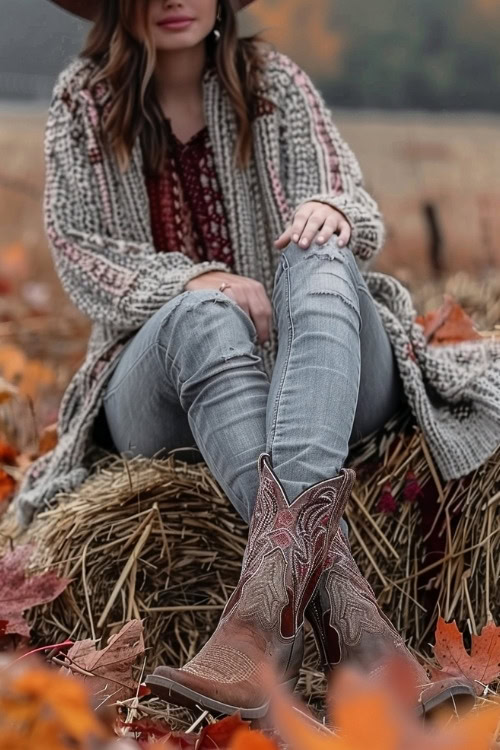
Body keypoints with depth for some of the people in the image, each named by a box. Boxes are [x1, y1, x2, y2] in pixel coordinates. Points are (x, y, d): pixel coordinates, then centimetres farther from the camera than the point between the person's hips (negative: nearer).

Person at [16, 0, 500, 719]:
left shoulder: (274, 81, 10)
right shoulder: (83, 103, 8)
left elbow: (357, 216, 1)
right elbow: (77, 252, -1)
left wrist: (331, 208, -25)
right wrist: (192, 281, -21)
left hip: (316, 377, 1)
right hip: (161, 384, 0)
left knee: (321, 260, -31)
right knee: (204, 318, -34)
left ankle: (269, 603, -54)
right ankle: (349, 621, -54)